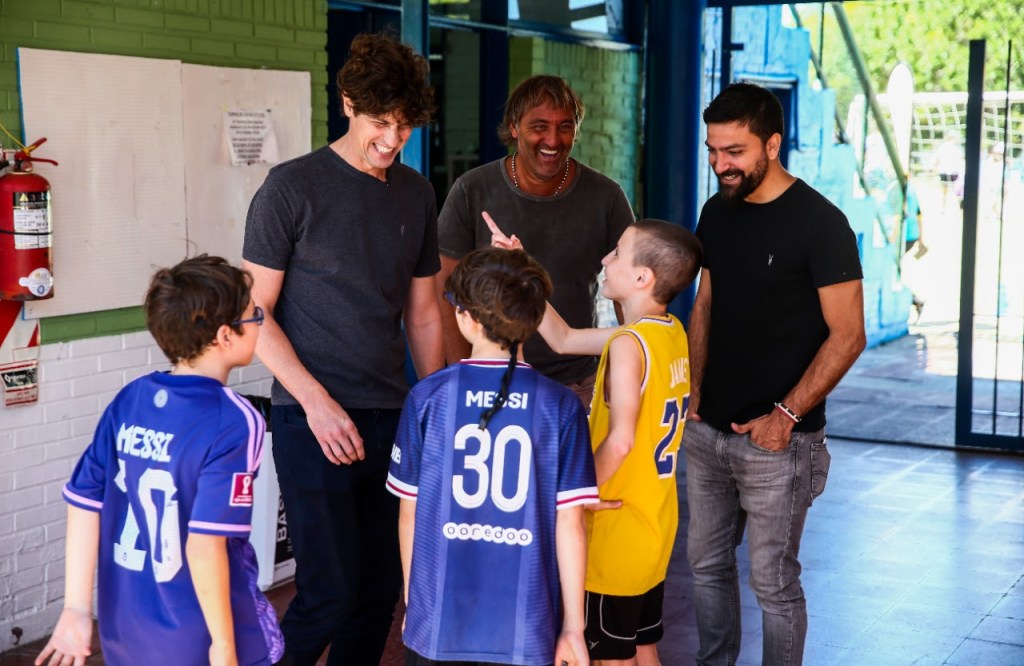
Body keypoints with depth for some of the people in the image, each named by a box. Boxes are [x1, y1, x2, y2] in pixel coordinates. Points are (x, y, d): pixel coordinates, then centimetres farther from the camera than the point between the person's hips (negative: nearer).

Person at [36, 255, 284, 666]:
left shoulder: (128, 402, 0)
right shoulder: (234, 422, -19)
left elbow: (84, 505, 0)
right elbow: (205, 544, -25)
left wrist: (77, 609, 5)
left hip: (125, 632, 6)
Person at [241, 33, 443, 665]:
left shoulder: (416, 193, 11)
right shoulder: (293, 186, -6)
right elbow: (255, 311, -7)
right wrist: (317, 401, -14)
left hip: (392, 417, 5)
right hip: (313, 418, -5)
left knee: (381, 588, 9)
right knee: (331, 590, -7)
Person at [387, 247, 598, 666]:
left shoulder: (428, 397, -6)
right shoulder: (561, 406, -6)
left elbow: (410, 514, 1)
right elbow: (570, 526, -6)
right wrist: (573, 628, 2)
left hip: (438, 624, 0)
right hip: (525, 631, 0)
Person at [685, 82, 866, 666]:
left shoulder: (819, 223, -13)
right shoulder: (717, 212, 6)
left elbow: (847, 335, -13)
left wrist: (785, 416, -17)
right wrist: (694, 390, 6)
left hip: (775, 441, -6)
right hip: (708, 430, 6)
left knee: (774, 582, 2)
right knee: (707, 564, 15)